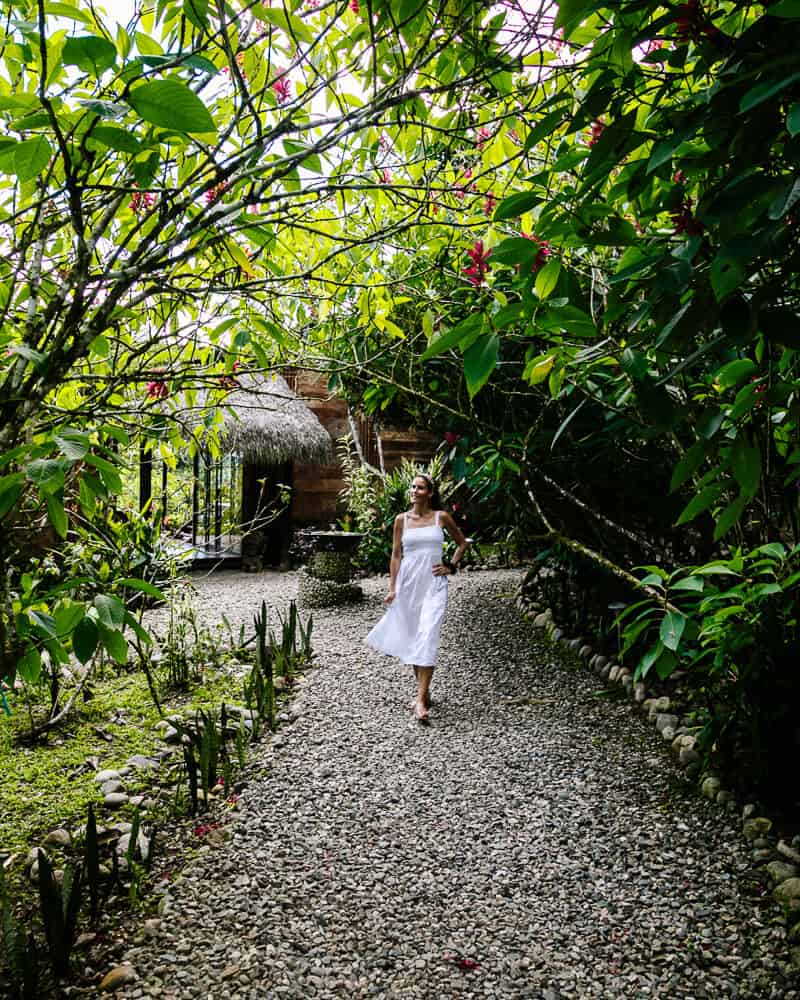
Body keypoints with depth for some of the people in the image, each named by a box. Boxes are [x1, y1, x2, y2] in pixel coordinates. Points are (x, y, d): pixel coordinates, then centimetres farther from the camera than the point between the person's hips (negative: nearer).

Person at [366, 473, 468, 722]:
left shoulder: (441, 517, 1)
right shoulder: (401, 519, 4)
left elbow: (462, 543, 14)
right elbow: (396, 555, 6)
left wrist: (451, 567, 4)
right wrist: (392, 588, 1)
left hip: (434, 583, -2)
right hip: (408, 582, 3)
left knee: (427, 637, -14)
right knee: (411, 639, 9)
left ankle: (420, 699, -14)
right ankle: (424, 690, 25)